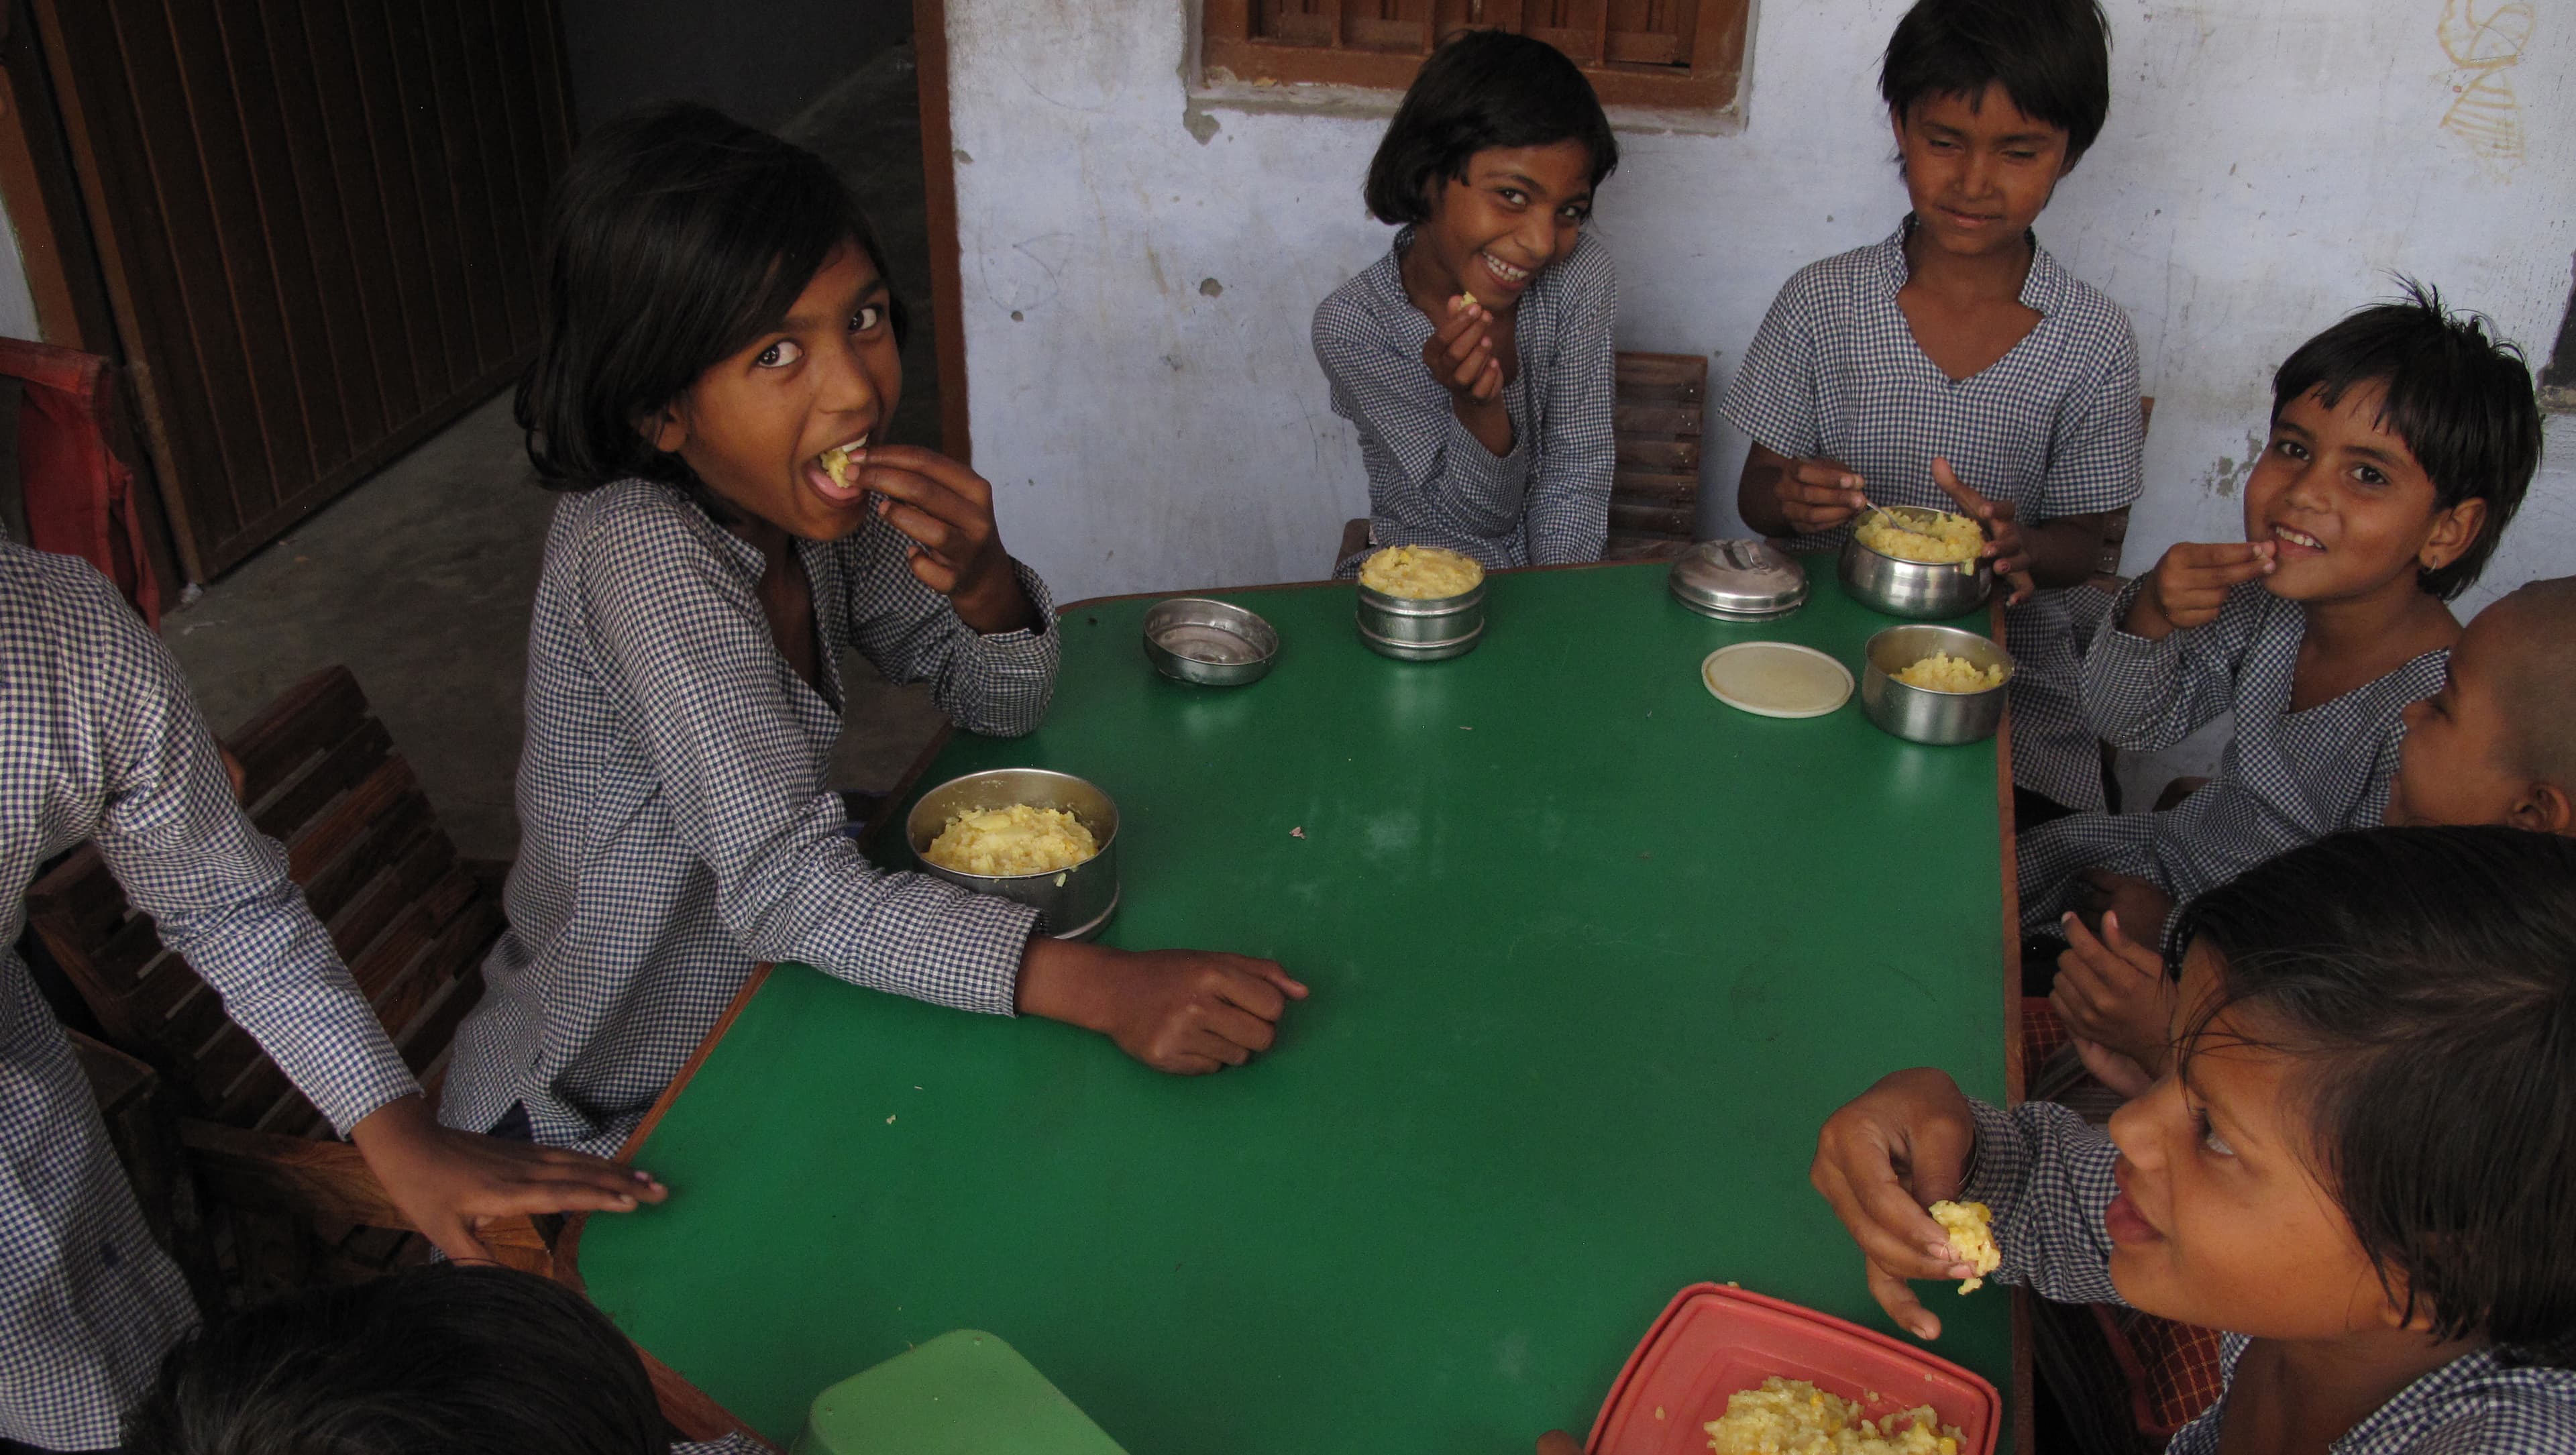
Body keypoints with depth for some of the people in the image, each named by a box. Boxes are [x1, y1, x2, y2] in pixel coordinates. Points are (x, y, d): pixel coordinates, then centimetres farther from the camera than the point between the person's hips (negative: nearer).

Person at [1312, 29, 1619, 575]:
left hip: (1557, 581, 2)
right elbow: (1479, 516, -14)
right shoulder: (1350, 325, -15)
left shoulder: (1581, 279, -8)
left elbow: (1576, 472, -6)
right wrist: (1479, 404, -32)